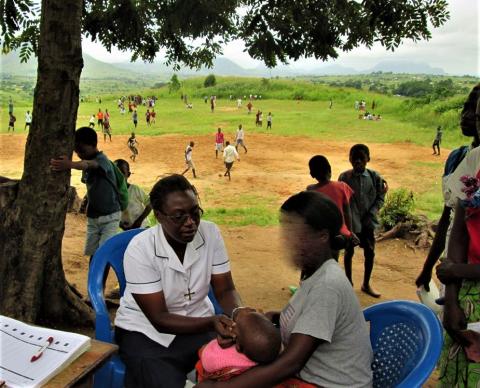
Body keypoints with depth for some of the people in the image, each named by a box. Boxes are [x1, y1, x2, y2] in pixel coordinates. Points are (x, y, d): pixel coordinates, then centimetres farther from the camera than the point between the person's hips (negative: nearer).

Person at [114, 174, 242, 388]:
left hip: (199, 323, 4)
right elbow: (159, 319, -20)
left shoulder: (210, 233, -12)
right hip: (146, 332, -3)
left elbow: (225, 290, -5)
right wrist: (212, 322, -34)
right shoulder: (140, 249, -22)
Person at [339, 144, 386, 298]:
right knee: (349, 252, 11)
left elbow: (380, 198, 2)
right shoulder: (344, 177, -9)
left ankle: (366, 284, 28)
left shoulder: (375, 177, -5)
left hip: (368, 222, 2)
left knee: (370, 253, 9)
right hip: (350, 221, -2)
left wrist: (371, 214, -11)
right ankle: (349, 282, 29)